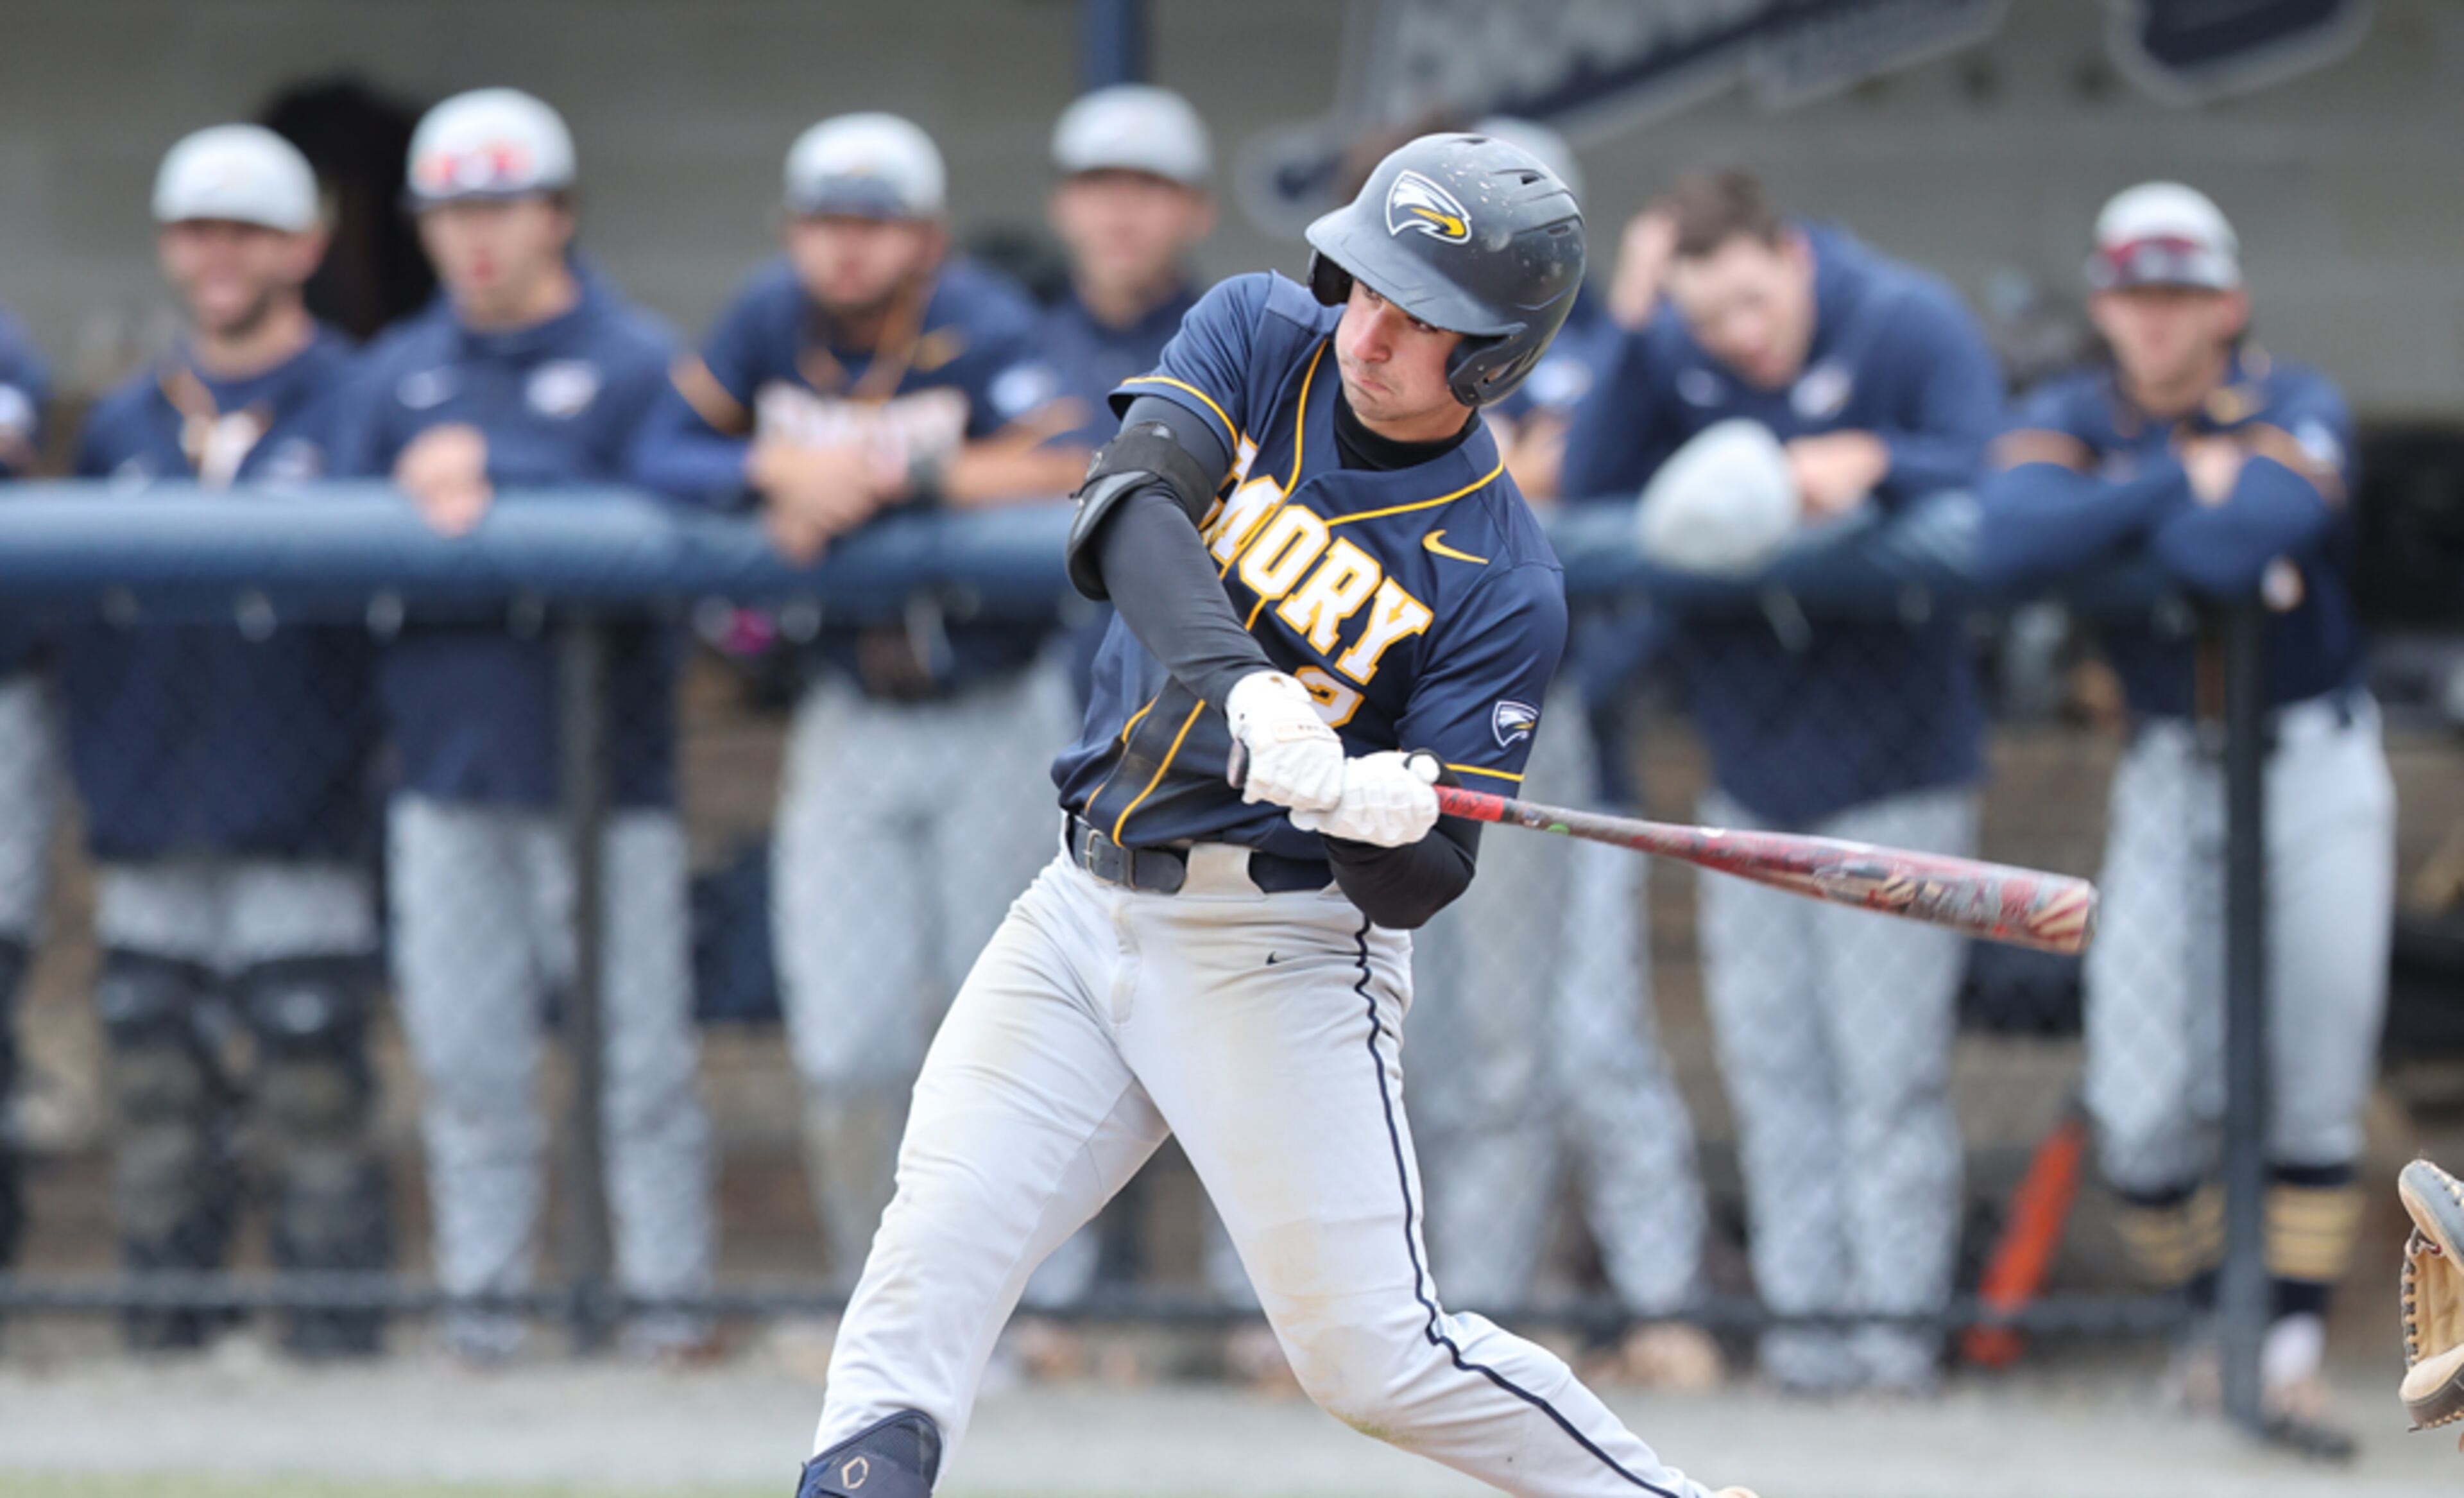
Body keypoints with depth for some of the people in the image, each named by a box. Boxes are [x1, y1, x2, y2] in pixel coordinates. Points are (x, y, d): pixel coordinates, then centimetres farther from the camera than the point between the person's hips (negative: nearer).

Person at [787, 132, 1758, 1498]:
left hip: (1281, 947, -4)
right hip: (1086, 910, 4)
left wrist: (1387, 826, -38)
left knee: (1370, 1353, -7)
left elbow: (1418, 886, -14)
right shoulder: (1259, 338, -2)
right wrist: (1240, 695, -39)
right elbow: (1129, 513, -22)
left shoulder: (1500, 586, -12)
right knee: (939, 1237, -11)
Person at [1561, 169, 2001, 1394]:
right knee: (1769, 1053, 6)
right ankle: (1804, 1302, 12)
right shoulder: (1670, 351, -2)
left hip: (1891, 762, -4)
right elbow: (1593, 489, -13)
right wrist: (1629, 334, -21)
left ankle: (1897, 1309, -2)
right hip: (1748, 761, 4)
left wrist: (1875, 461, -34)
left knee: (1887, 1060, -6)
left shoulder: (1911, 327, -11)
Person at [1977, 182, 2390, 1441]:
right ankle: (2207, 1314, 18)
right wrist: (2186, 482, -22)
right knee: (2145, 1105, -5)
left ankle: (2295, 1336, 8)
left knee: (2312, 1081, -3)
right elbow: (2009, 543, -25)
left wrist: (2112, 501, -16)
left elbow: (2239, 549, -31)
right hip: (2168, 774, 2)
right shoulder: (2072, 419, -2)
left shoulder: (2297, 411, -11)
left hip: (2314, 766, -2)